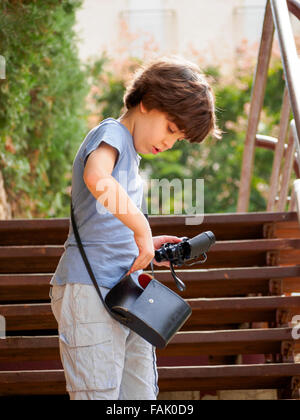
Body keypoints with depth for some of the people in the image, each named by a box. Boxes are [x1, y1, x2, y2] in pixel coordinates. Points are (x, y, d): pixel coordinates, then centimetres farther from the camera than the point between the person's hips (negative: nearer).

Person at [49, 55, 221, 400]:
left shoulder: (129, 155, 22)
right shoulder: (110, 134, -7)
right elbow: (96, 178, -32)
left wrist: (147, 244, 12)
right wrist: (141, 230, -25)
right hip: (91, 293, -10)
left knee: (141, 395, 9)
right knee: (99, 396, -10)